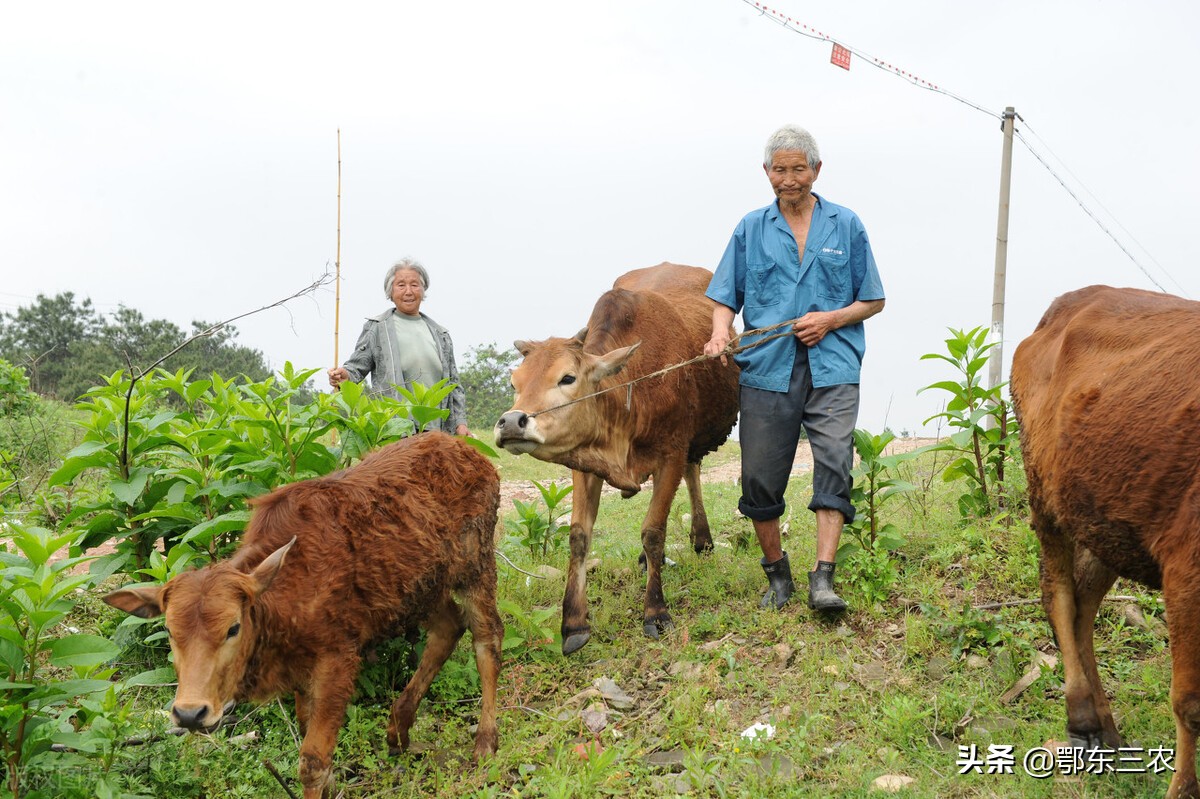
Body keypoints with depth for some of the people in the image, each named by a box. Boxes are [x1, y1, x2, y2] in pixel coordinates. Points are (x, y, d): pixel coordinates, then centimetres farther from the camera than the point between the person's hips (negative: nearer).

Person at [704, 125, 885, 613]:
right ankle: (777, 576, 19)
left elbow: (872, 301, 12)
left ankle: (822, 579, -16)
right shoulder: (751, 229, 12)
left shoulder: (846, 225, 10)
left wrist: (831, 319, -6)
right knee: (760, 477, 2)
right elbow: (725, 299, 10)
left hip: (832, 369, -1)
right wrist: (721, 333, -11)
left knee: (834, 465, -15)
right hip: (766, 369, 1)